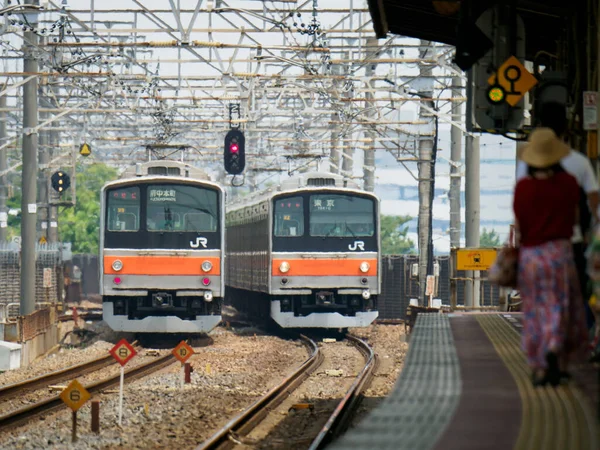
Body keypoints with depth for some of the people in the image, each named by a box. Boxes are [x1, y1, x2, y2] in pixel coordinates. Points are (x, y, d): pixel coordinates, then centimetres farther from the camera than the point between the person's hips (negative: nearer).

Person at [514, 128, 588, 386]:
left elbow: (518, 226, -2)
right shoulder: (568, 183, -6)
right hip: (559, 251, -1)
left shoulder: (523, 187, -7)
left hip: (529, 255, 1)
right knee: (561, 307, 6)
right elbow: (574, 218, 6)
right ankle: (556, 354, -18)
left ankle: (538, 369, 10)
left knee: (535, 313, 11)